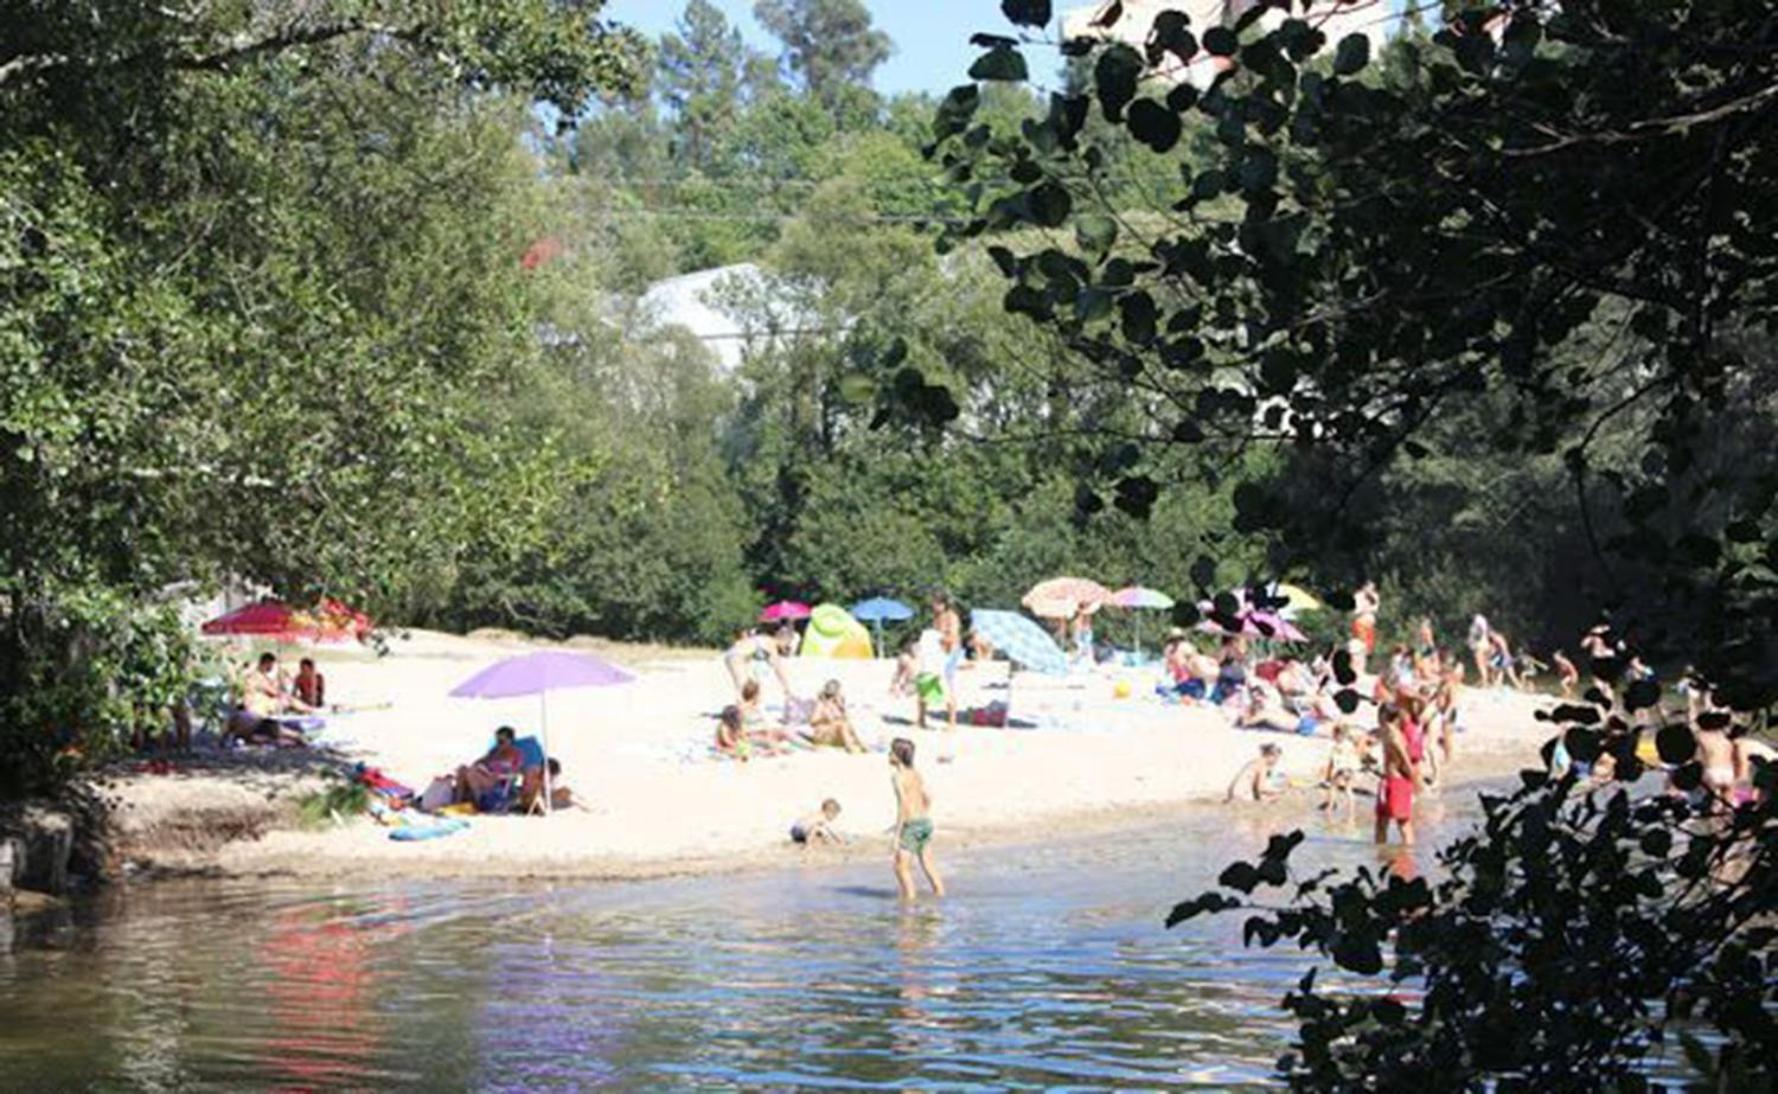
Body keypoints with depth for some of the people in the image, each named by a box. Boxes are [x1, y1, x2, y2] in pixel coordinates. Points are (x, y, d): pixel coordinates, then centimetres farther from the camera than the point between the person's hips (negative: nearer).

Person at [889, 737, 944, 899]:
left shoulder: (897, 776, -14)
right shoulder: (916, 774, 10)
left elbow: (903, 805, -20)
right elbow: (928, 799, 17)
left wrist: (897, 834, -18)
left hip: (911, 825, -8)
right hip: (925, 822, 8)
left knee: (901, 867, 2)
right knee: (927, 865, 15)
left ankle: (909, 901, 1)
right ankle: (940, 893, 18)